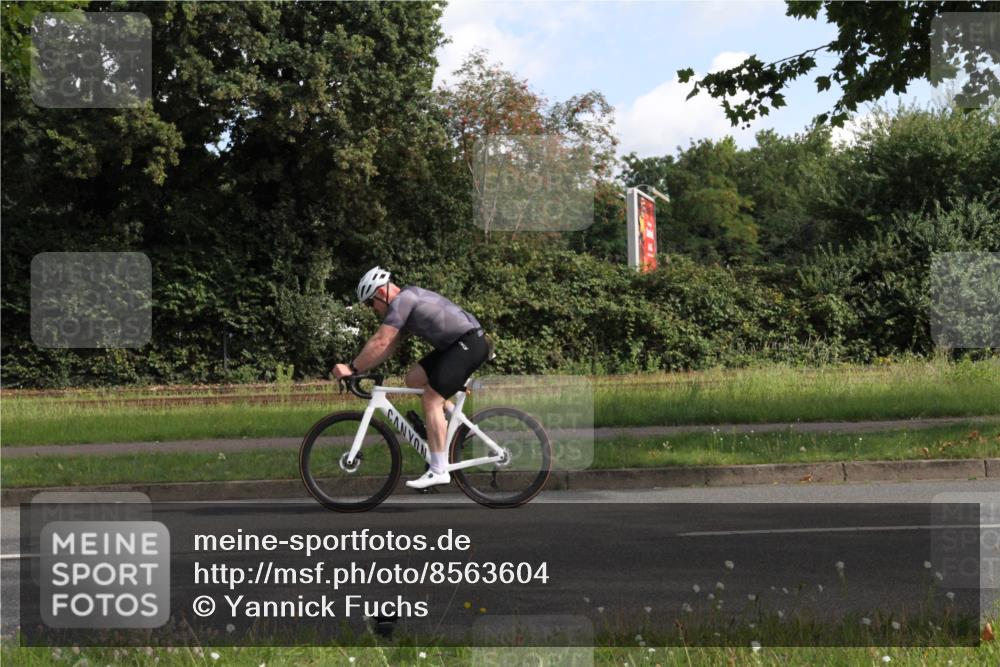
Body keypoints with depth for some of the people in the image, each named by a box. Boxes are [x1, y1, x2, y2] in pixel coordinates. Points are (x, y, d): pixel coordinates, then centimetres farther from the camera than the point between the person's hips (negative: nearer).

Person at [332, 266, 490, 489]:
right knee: (414, 379, 10)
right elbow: (389, 345, 19)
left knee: (431, 399, -12)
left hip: (469, 343, -10)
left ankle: (439, 471, -13)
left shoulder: (402, 301, -11)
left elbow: (381, 343, -17)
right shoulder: (408, 301, 19)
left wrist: (352, 368, -12)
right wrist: (362, 368, 12)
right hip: (456, 345, 10)